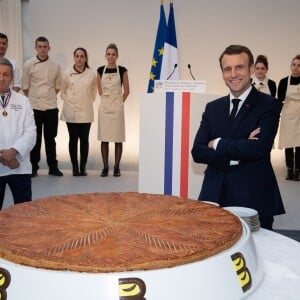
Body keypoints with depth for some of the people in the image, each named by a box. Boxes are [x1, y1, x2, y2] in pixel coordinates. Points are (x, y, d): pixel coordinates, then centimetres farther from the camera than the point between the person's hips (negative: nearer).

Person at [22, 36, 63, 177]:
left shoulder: (55, 66, 3)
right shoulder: (29, 65, -1)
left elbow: (57, 86, 10)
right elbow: (25, 87, 4)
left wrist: (48, 97, 6)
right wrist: (33, 99, 6)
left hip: (51, 107, 1)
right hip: (34, 107, -1)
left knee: (50, 138, 8)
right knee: (35, 138, 5)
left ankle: (53, 167, 15)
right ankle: (33, 167, 14)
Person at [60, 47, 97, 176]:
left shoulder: (92, 75, 0)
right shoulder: (67, 75, 1)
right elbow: (63, 92, 11)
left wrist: (88, 101, 5)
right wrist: (69, 101, 1)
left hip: (85, 112, 0)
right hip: (71, 112, 0)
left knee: (84, 139, 4)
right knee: (73, 139, 4)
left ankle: (83, 167, 12)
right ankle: (75, 167, 12)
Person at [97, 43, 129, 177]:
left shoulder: (122, 70, -1)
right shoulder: (101, 70, 5)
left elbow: (126, 91, 3)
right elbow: (100, 89, 14)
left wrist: (119, 102, 7)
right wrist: (106, 100, 11)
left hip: (117, 108, -2)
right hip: (104, 107, 2)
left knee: (118, 138, 0)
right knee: (104, 138, 3)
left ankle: (117, 167, 9)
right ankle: (105, 167, 11)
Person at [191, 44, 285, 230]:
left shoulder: (269, 105, -2)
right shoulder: (213, 108, 11)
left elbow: (258, 148, -17)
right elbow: (197, 152, 2)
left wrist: (218, 144, -5)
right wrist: (235, 155, -12)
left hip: (254, 200, -3)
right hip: (215, 197, 4)